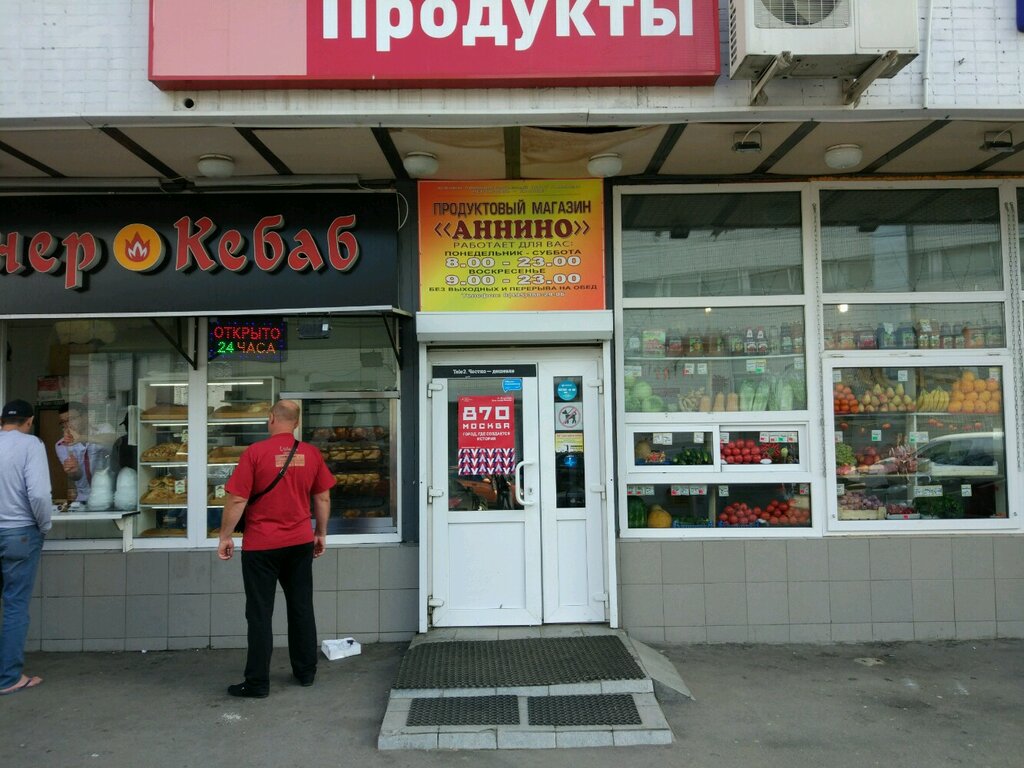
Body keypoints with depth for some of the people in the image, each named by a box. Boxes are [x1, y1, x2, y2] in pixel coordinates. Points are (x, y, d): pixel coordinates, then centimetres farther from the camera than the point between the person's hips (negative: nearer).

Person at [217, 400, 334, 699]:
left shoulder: (255, 452, -11)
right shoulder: (311, 453, 1)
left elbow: (237, 500, -11)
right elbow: (323, 498, 6)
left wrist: (225, 537, -1)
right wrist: (321, 534, 17)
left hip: (261, 545, -4)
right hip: (301, 542, 4)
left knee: (260, 614, 4)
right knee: (301, 607, 15)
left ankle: (257, 683, 9)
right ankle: (306, 672, 25)